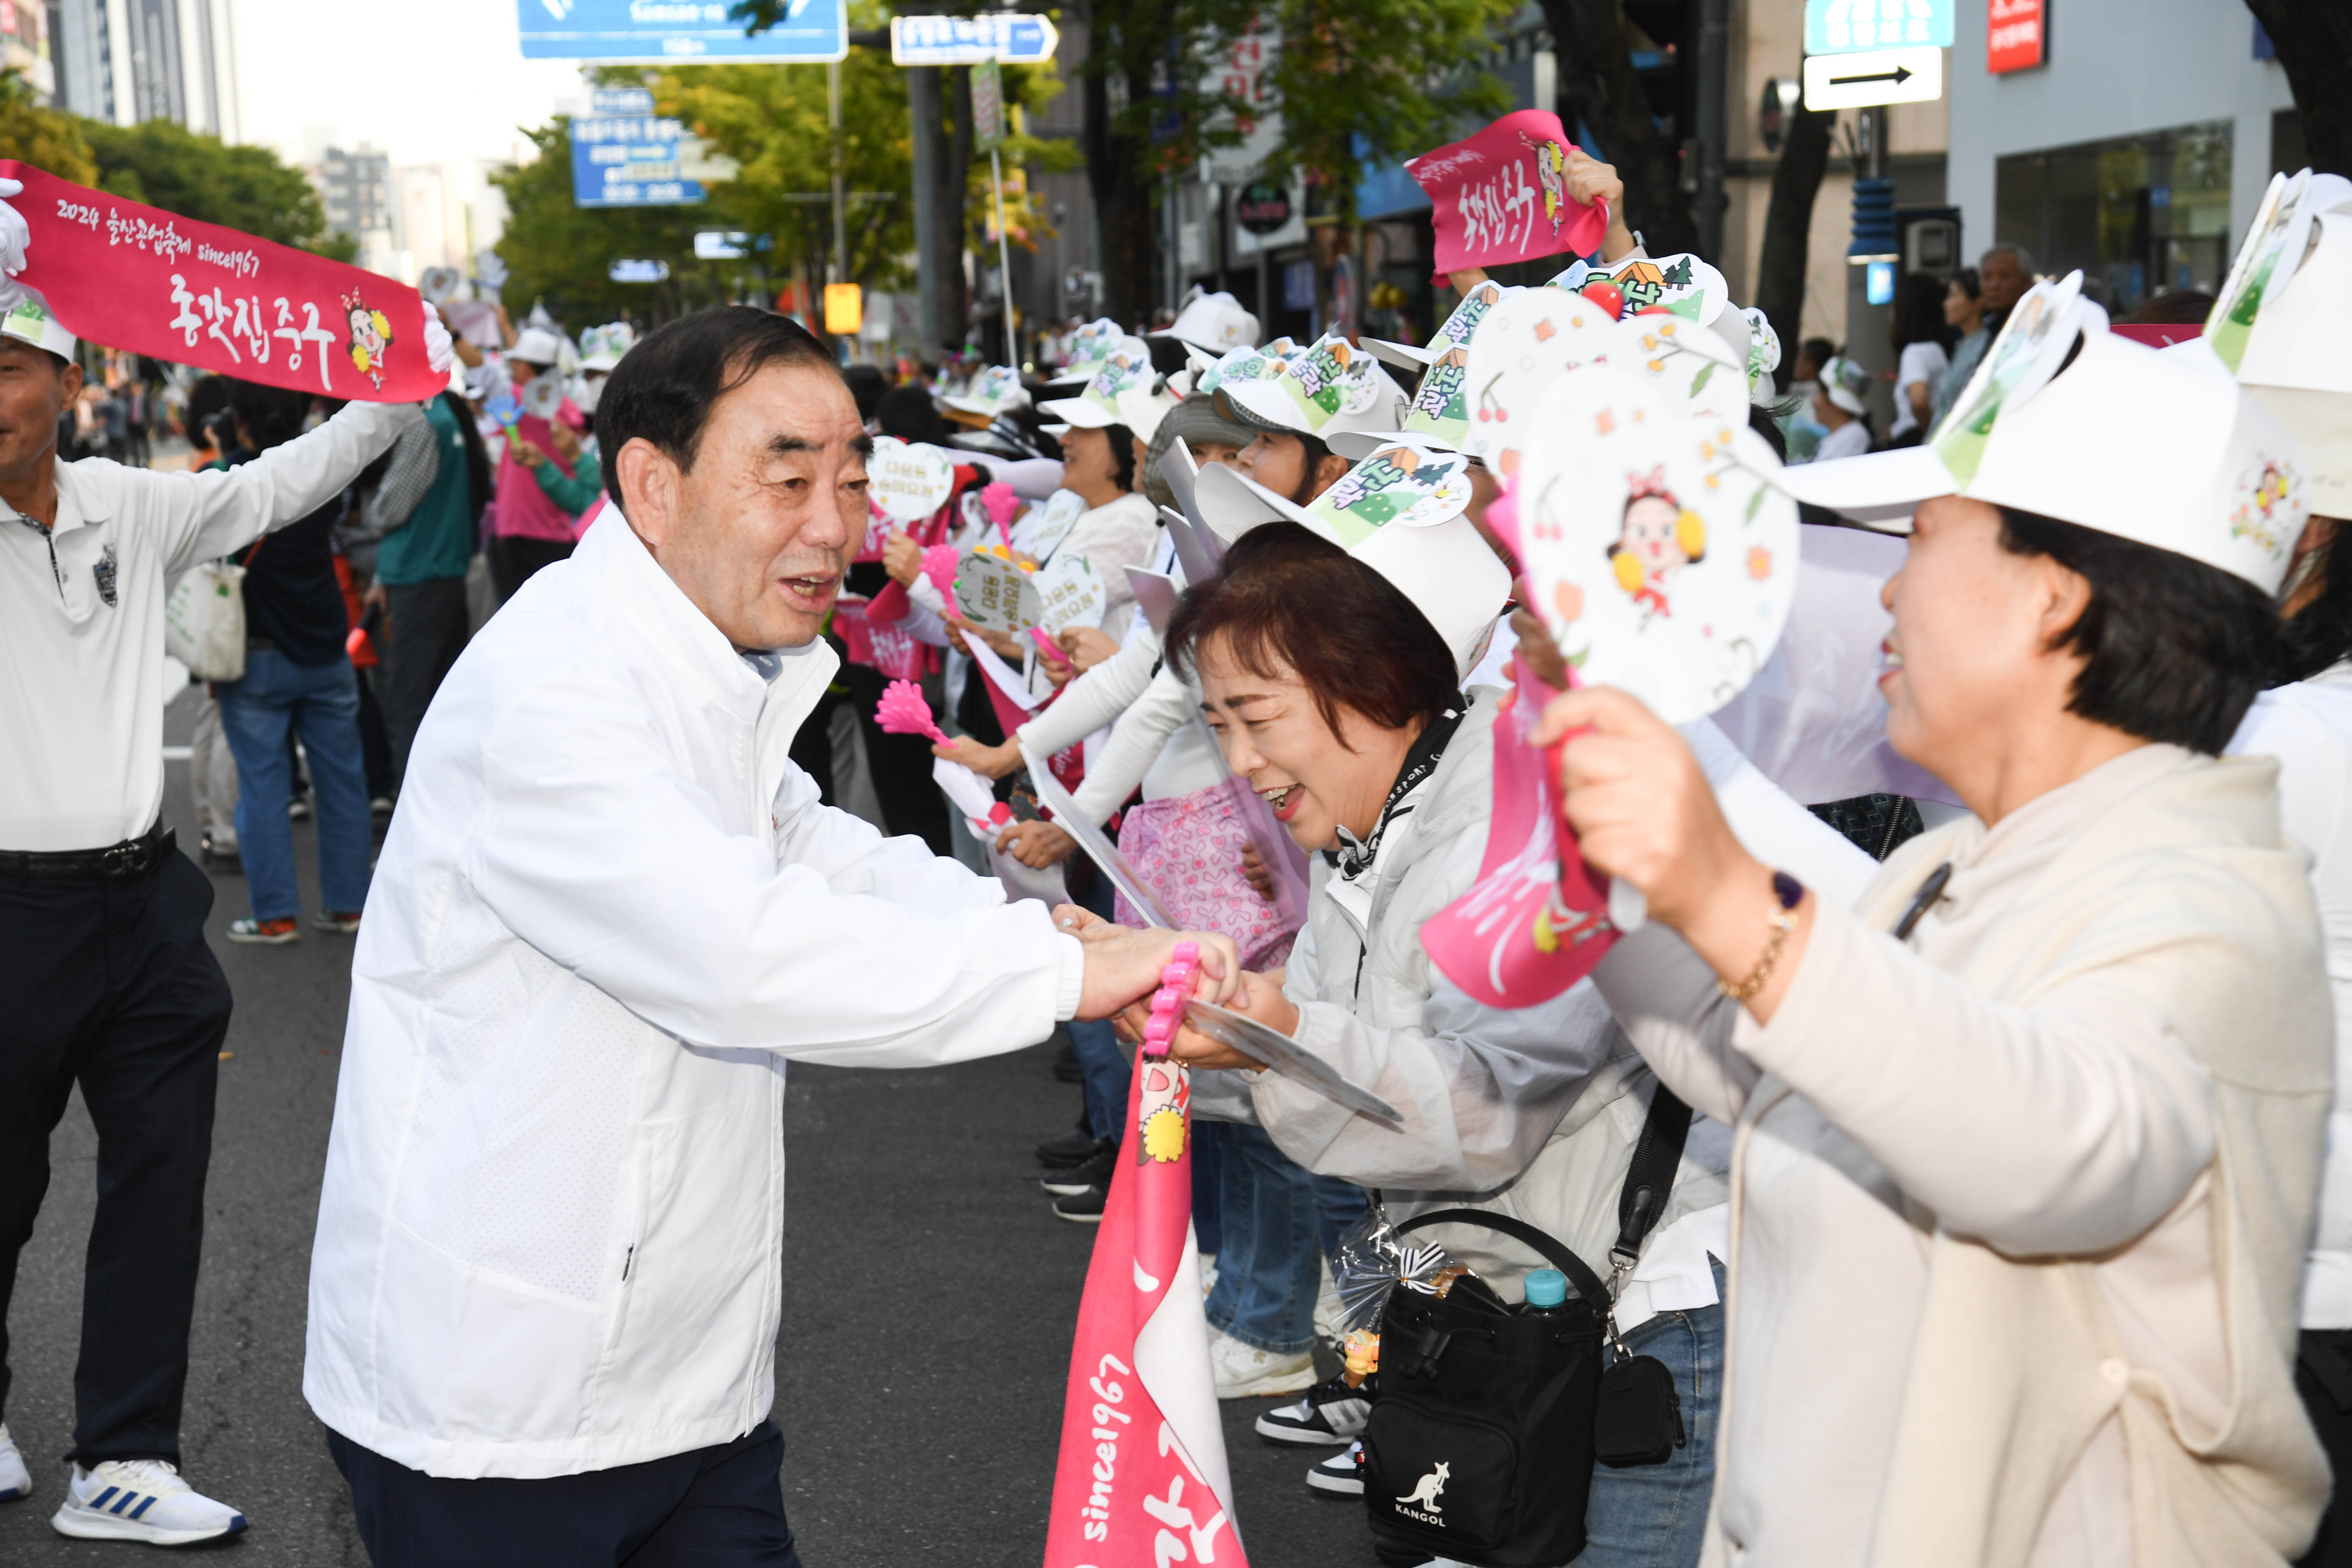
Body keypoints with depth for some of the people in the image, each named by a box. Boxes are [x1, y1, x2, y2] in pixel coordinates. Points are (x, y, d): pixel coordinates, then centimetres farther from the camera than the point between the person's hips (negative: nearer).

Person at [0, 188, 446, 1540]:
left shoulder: (130, 506, 6)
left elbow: (280, 486, 19)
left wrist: (402, 394, 16)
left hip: (145, 900, 4)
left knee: (162, 1177, 6)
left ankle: (125, 1462, 17)